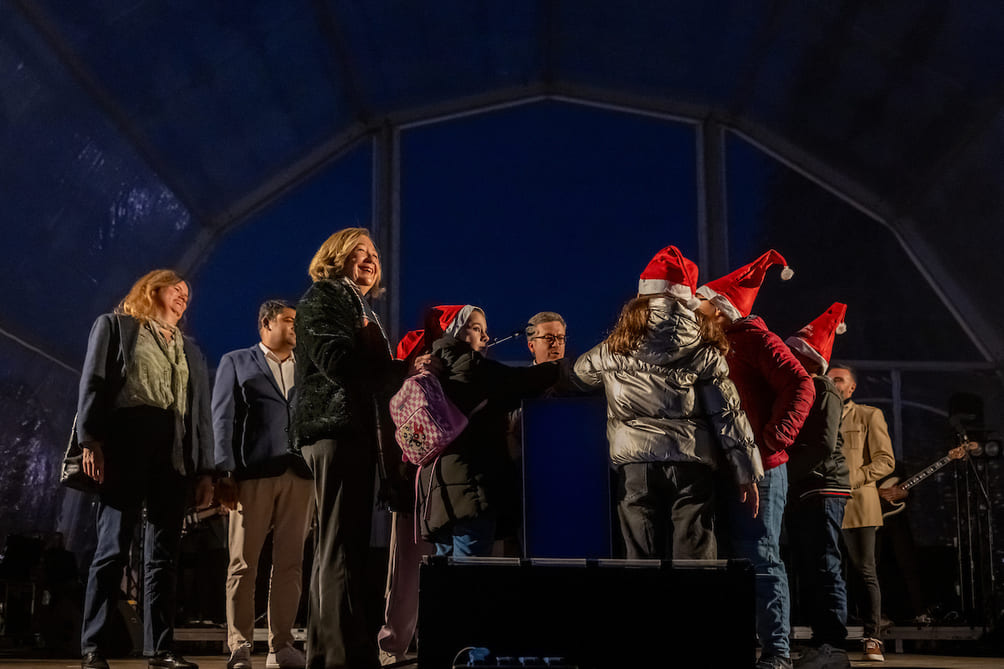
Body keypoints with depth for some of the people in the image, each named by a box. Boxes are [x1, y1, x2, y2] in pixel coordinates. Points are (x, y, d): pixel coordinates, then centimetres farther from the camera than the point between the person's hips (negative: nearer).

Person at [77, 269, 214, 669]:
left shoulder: (190, 351, 26)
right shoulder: (114, 326, 14)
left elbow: (201, 412, 18)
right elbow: (94, 383, 2)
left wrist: (205, 470, 8)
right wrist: (91, 441, -12)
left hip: (175, 453, 5)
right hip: (127, 445, -4)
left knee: (164, 555, 2)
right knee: (113, 549, -8)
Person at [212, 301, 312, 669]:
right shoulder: (236, 362, 13)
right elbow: (223, 419, 4)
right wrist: (225, 473, -7)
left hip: (299, 474, 3)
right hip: (252, 473, -2)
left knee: (290, 563, 2)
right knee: (243, 564, -1)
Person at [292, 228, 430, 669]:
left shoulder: (363, 310, 26)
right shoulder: (322, 299, -1)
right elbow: (339, 364, -16)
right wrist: (403, 370, -10)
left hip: (358, 433, 9)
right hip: (334, 429, -9)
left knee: (340, 548, 11)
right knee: (341, 549, -13)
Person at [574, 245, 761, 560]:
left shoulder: (616, 350, 6)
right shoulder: (703, 351, 3)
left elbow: (580, 369, 27)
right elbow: (727, 413, 0)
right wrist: (746, 472, 4)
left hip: (635, 464, 1)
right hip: (691, 463, -1)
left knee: (642, 560, 5)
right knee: (693, 560, 1)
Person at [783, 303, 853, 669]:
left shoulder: (823, 389, -6)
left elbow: (824, 445, -17)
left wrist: (789, 470, -18)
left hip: (823, 489, -9)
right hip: (800, 492, 9)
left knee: (824, 569, -11)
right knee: (808, 571, 8)